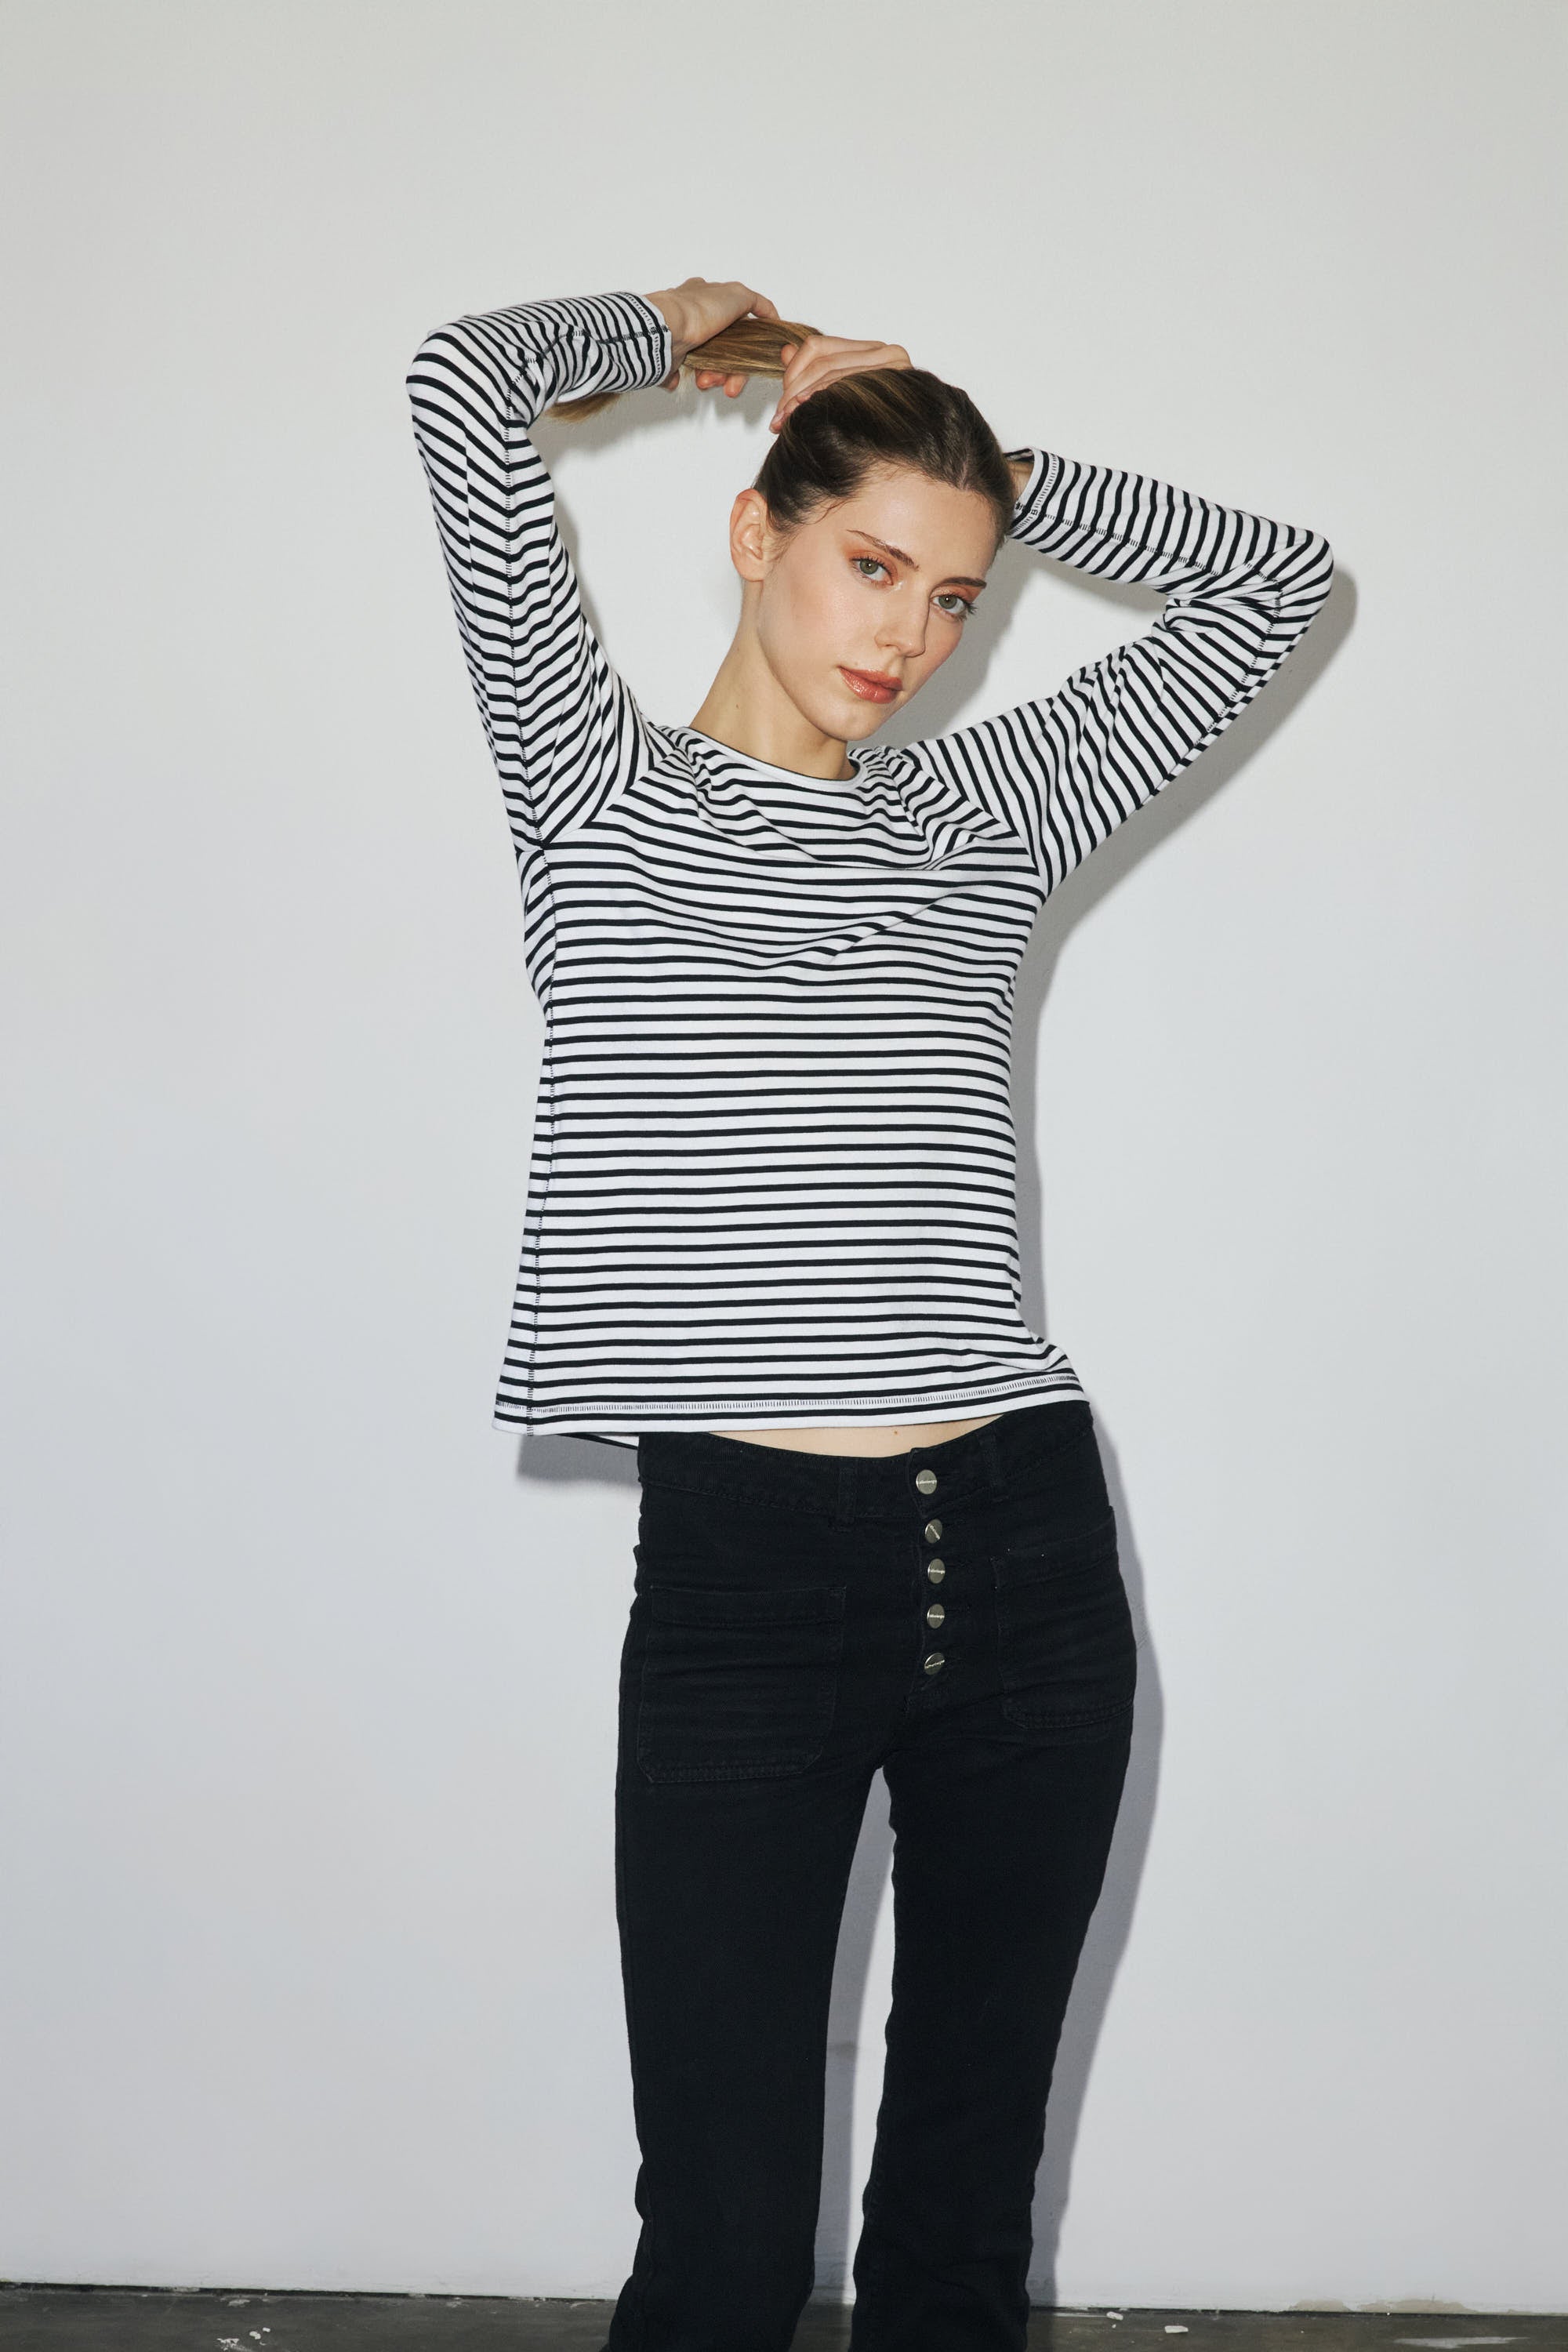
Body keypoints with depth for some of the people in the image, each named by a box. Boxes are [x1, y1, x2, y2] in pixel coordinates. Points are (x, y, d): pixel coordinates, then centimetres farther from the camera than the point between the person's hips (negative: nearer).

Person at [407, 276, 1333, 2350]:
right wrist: (682, 329, 13)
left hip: (1023, 1553, 4)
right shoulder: (603, 785, 4)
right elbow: (465, 386, -6)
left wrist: (988, 462, 16)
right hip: (740, 1564, -4)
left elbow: (1278, 581, 19)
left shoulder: (982, 814, 14)